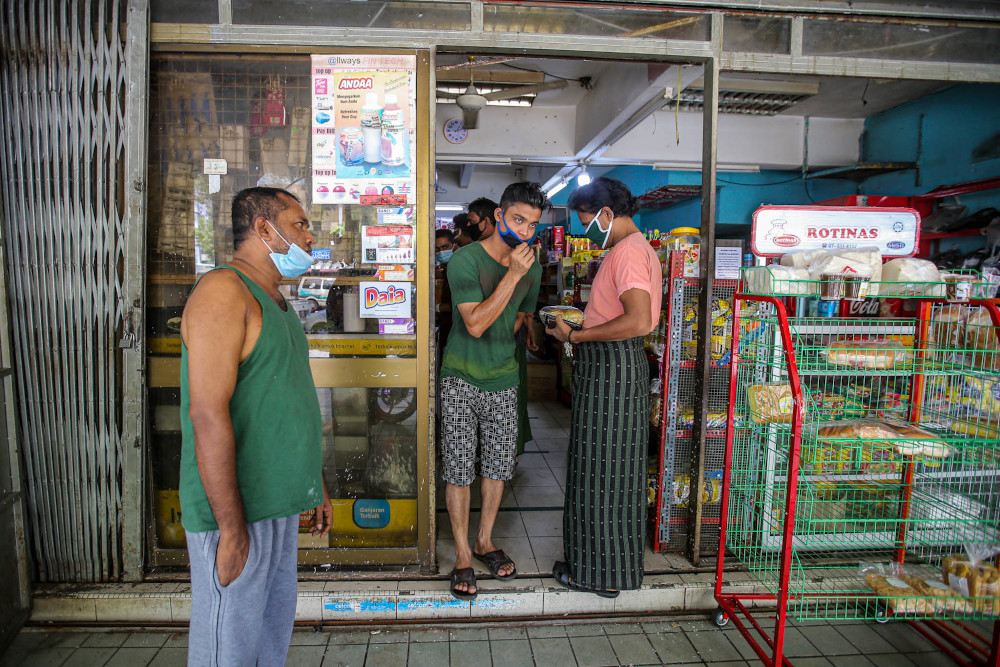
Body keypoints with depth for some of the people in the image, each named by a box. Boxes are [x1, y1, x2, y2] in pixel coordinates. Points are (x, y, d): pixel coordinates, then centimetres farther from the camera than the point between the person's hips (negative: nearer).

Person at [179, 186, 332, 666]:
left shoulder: (275, 301, 15)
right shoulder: (223, 292, -15)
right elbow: (208, 413, -23)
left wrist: (317, 484, 20)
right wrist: (231, 528, -23)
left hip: (280, 504, 9)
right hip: (235, 510, -9)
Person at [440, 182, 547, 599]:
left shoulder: (532, 267, 4)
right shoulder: (465, 260, -13)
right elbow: (475, 322, -22)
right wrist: (512, 274, -25)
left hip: (502, 380, 5)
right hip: (461, 380, -4)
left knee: (498, 467, 12)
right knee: (458, 470, 2)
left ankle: (485, 542, 32)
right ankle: (462, 555, 18)